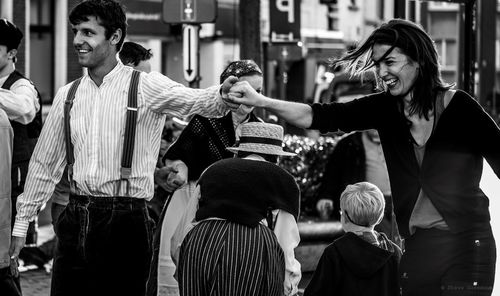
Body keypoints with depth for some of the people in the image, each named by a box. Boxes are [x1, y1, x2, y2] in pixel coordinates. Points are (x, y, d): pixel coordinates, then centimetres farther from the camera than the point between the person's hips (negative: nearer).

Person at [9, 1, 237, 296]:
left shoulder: (146, 86, -4)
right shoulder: (68, 95, 10)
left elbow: (196, 100, -21)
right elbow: (45, 164, 17)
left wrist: (222, 95, -44)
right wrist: (22, 221, 18)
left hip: (125, 220, -4)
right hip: (76, 219, 4)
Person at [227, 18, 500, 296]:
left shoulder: (459, 106, -8)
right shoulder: (385, 108, 2)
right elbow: (321, 116, -5)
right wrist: (260, 101, -16)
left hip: (466, 244, -4)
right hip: (416, 247, 4)